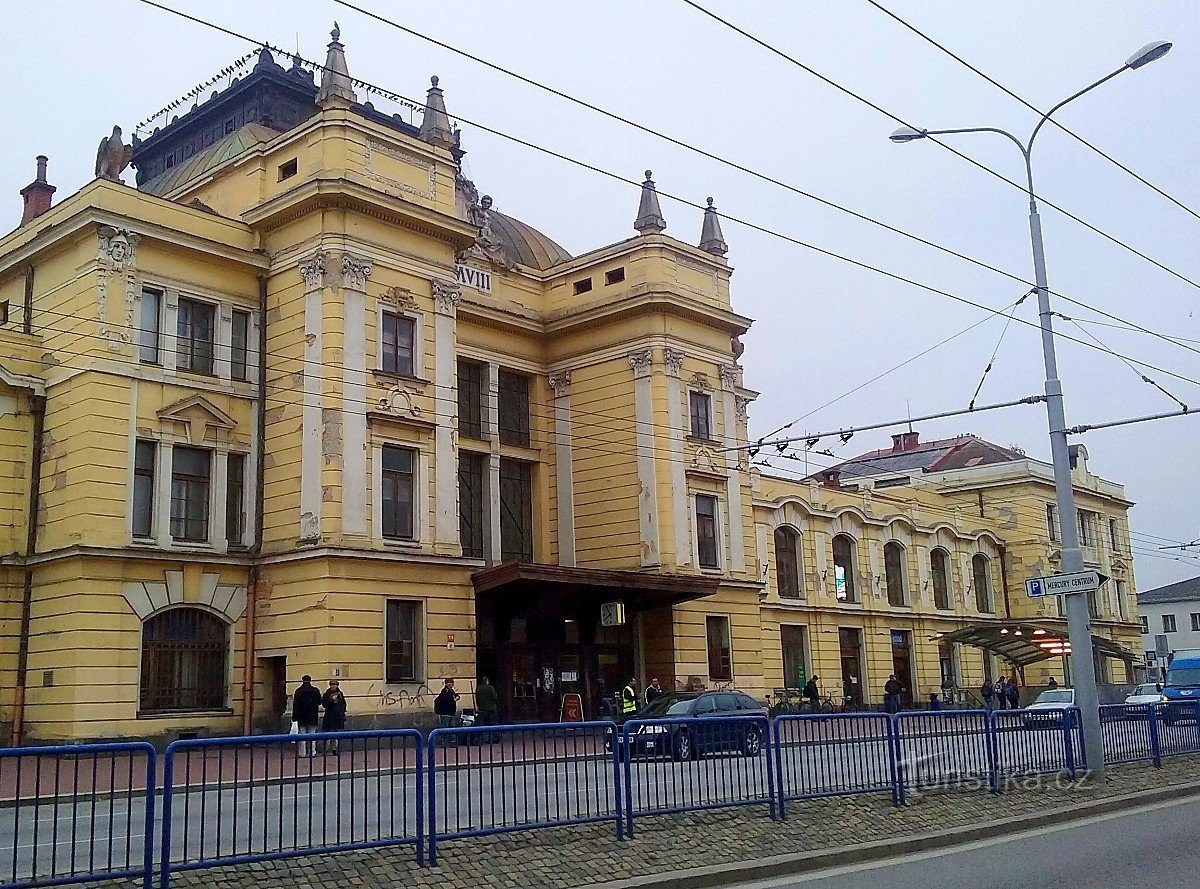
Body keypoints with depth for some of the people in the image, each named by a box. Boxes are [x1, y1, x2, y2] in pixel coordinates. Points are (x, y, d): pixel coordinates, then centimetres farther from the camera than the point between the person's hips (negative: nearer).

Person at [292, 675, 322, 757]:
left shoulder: (298, 691, -6)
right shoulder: (315, 690, -1)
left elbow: (295, 705, -7)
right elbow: (319, 702, 7)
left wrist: (294, 717, -4)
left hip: (302, 717, -2)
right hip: (313, 716, 2)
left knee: (302, 735, 2)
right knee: (312, 735, 7)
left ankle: (302, 753, 1)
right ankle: (312, 752, 6)